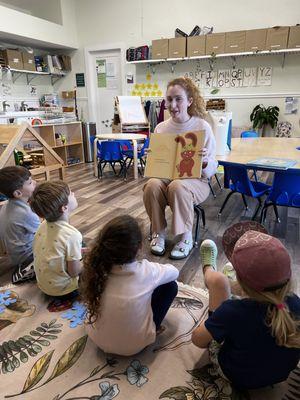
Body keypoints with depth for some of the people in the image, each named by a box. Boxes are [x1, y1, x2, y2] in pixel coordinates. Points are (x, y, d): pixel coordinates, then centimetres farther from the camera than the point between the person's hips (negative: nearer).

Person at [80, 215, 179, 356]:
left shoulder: (94, 268, -22)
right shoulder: (145, 272, -28)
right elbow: (174, 272, -6)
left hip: (98, 339, 3)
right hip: (134, 345, -3)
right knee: (170, 286, 5)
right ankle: (153, 328, 19)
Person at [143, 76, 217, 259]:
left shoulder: (203, 127, -5)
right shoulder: (161, 128, 5)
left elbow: (212, 169, -4)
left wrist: (205, 162, -26)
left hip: (195, 180, -2)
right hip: (165, 176, 3)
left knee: (178, 186, -35)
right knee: (152, 185, -30)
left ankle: (186, 237, -14)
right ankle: (159, 233, -8)